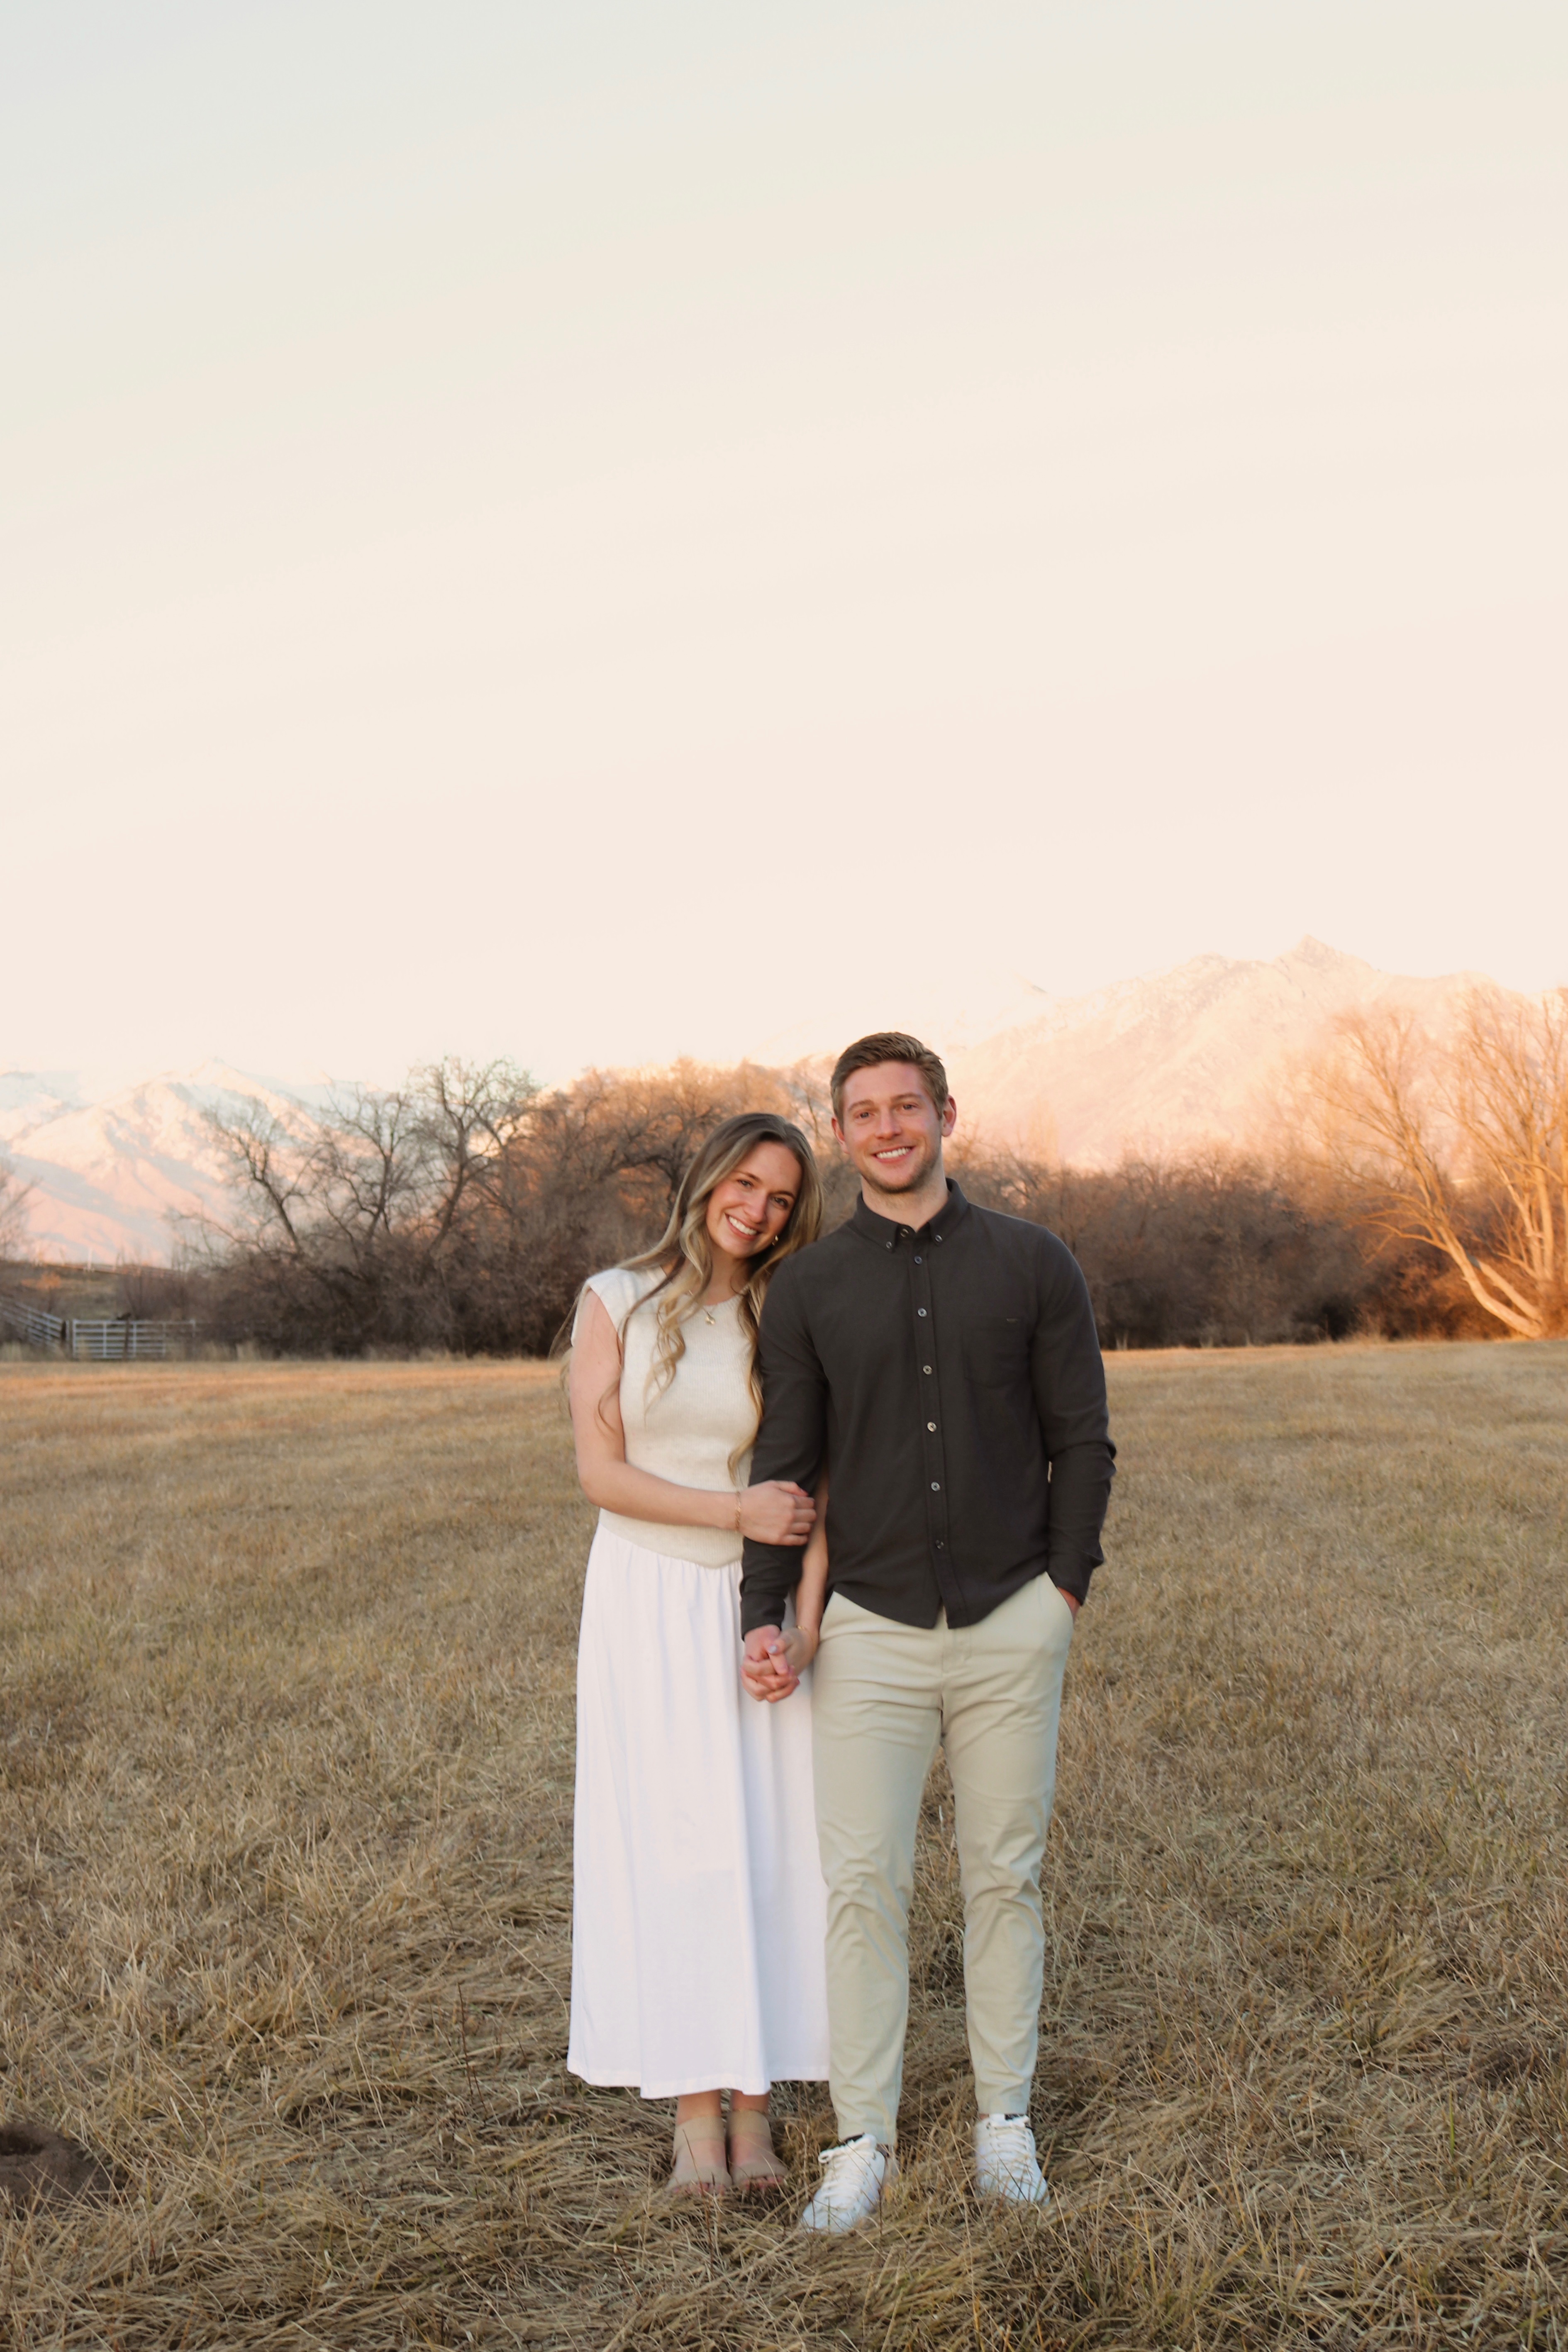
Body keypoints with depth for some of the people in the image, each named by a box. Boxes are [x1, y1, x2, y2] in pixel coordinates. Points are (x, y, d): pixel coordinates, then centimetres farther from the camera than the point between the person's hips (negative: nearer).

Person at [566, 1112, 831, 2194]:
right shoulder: (616, 1303, -1)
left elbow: (816, 1483, 5)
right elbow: (602, 1472, -6)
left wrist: (795, 1621, -8)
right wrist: (737, 1512, -18)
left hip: (757, 1608, 2)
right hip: (649, 1605, -1)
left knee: (767, 1843, 2)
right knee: (665, 1847, 1)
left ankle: (755, 2103, 13)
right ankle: (694, 2108, 10)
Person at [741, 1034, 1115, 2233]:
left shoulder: (1034, 1265, 1)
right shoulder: (810, 1289, 3)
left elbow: (1082, 1440, 4)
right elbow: (786, 1463, 5)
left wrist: (1066, 1587, -2)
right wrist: (765, 1617, -3)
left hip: (1013, 1627, 0)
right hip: (873, 1629, 0)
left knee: (1006, 1876, 8)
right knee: (865, 1884, 0)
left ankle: (1007, 2121, 22)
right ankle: (864, 2141, 12)